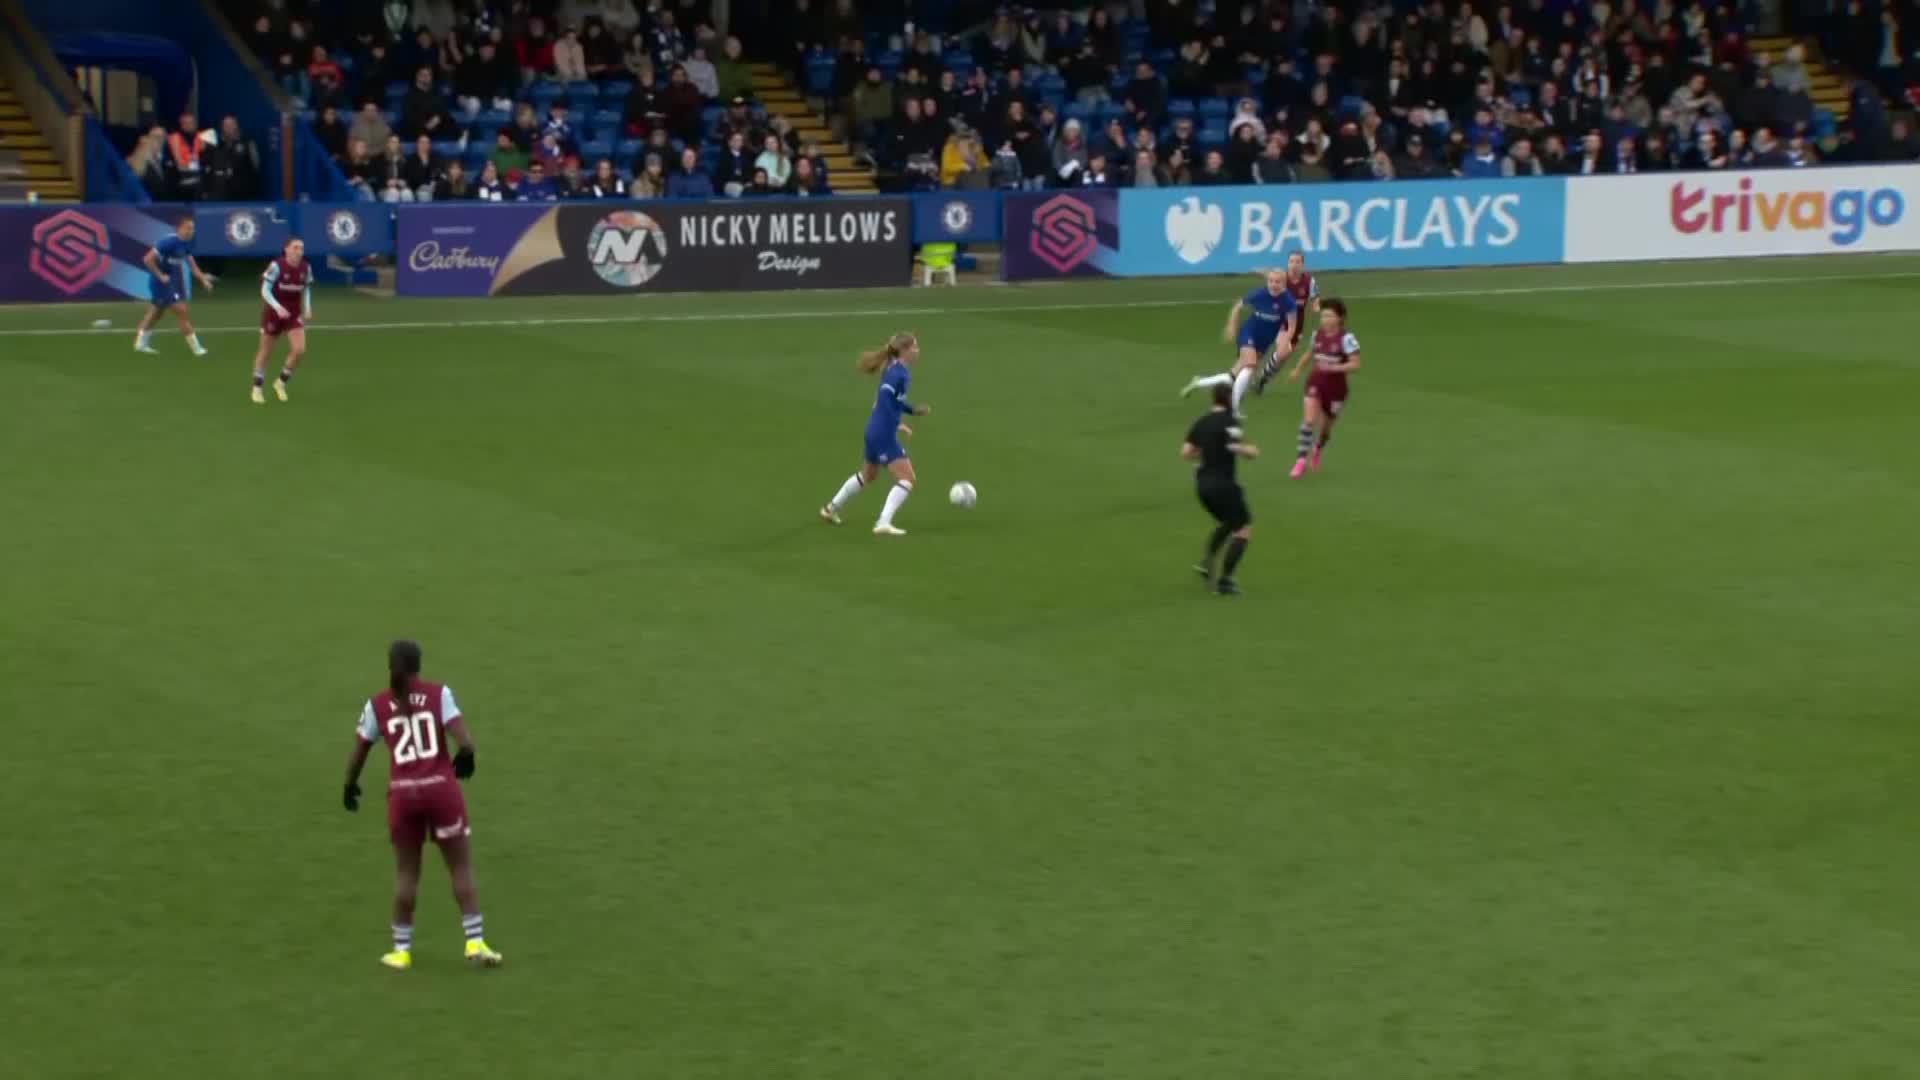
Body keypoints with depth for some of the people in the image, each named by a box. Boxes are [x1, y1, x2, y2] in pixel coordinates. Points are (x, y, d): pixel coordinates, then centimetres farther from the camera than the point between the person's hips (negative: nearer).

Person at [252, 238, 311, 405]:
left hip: (294, 314, 4)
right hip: (273, 312, -4)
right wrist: (278, 308, -30)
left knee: (299, 350, -11)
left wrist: (307, 308, -4)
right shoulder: (276, 266, -20)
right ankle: (257, 388, 24)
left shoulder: (306, 268, -6)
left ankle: (281, 382, 13)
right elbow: (265, 290, -18)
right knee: (265, 351, 8)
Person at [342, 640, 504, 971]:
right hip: (441, 788, -1)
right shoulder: (439, 694, -1)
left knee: (406, 872, 14)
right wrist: (466, 755, 8)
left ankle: (401, 950, 18)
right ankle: (475, 943, 6)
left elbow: (359, 751, 7)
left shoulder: (377, 705, 3)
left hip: (402, 793, 1)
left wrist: (350, 785, 22)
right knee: (461, 867, 9)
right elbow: (463, 738, -12)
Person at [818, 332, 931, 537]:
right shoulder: (899, 372, -18)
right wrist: (896, 425, -24)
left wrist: (913, 410, 17)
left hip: (875, 431, 10)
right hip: (884, 433, -10)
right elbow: (884, 398, -26)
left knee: (867, 475, 31)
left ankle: (831, 509, 44)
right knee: (907, 479, -11)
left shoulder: (895, 369, 11)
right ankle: (883, 523, -20)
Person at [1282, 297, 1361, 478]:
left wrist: (1334, 368, -30)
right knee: (1309, 420, -18)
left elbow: (1355, 364, -19)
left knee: (1325, 427, 15)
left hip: (1335, 387, -3)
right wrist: (1297, 369, 18)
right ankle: (1301, 461, -15)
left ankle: (1317, 451, 48)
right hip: (1315, 383, 3)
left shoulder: (1346, 338, -17)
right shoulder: (1317, 334, -1)